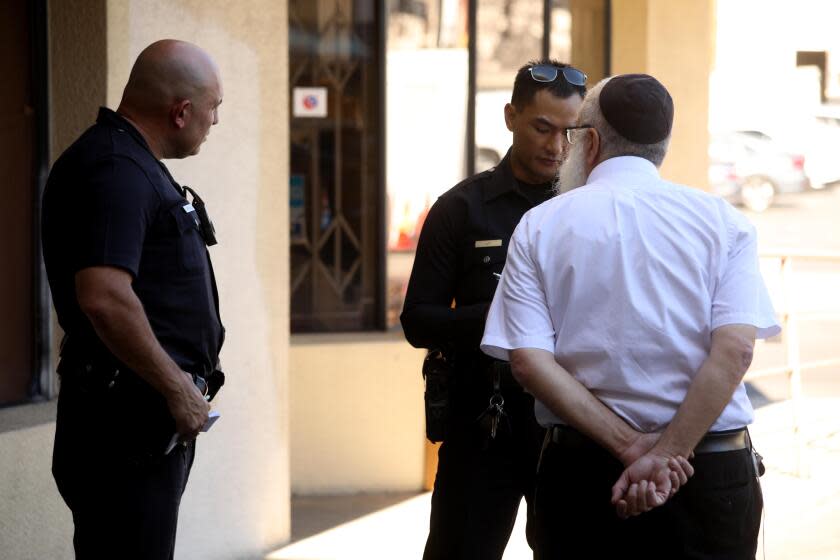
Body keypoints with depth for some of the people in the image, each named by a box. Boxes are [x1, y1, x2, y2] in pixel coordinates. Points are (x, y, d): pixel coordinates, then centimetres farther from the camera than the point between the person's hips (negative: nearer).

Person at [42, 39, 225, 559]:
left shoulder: (136, 165, 17)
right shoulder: (115, 170, -17)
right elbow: (103, 298, -29)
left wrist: (180, 386, 19)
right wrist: (177, 388, -20)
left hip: (154, 422, 11)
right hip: (128, 419, -11)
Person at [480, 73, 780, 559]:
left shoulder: (538, 227, 2)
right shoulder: (723, 222, 1)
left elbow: (528, 360, -8)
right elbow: (734, 349, -12)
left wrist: (631, 445, -10)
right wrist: (664, 455, -13)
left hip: (580, 466, 0)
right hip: (714, 474, 0)